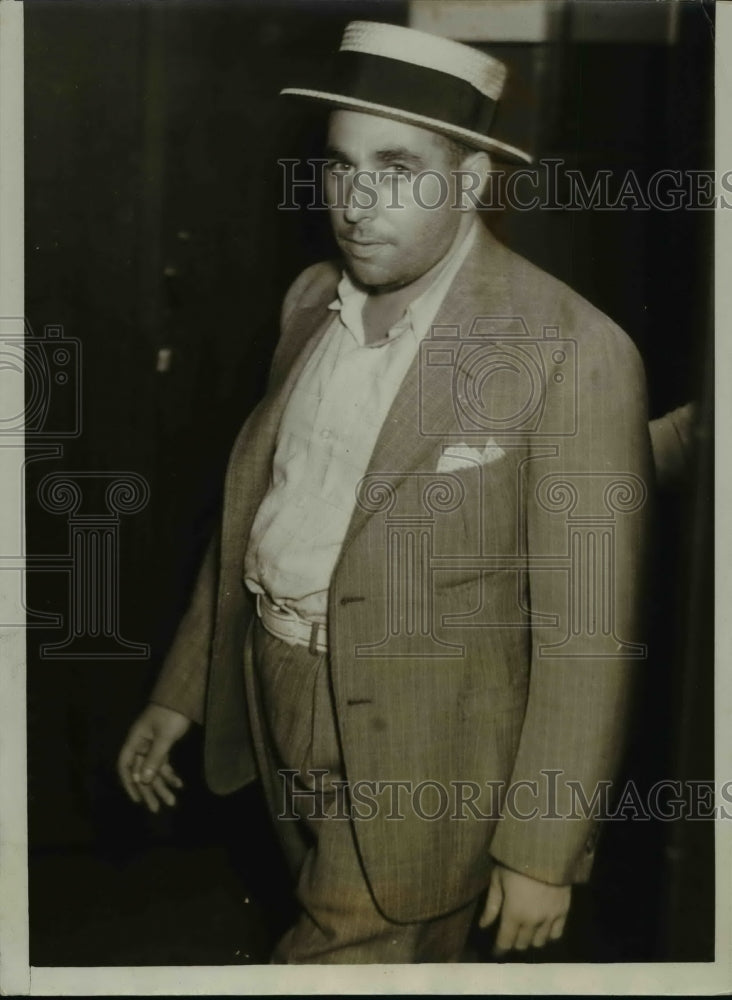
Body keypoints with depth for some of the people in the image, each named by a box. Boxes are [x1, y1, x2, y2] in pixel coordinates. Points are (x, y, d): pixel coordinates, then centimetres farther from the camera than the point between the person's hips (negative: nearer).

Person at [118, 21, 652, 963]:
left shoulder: (573, 353, -19)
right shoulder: (311, 302, 2)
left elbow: (588, 630, -16)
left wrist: (541, 851, -13)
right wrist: (180, 692, 13)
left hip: (419, 771, -6)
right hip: (284, 734, 6)